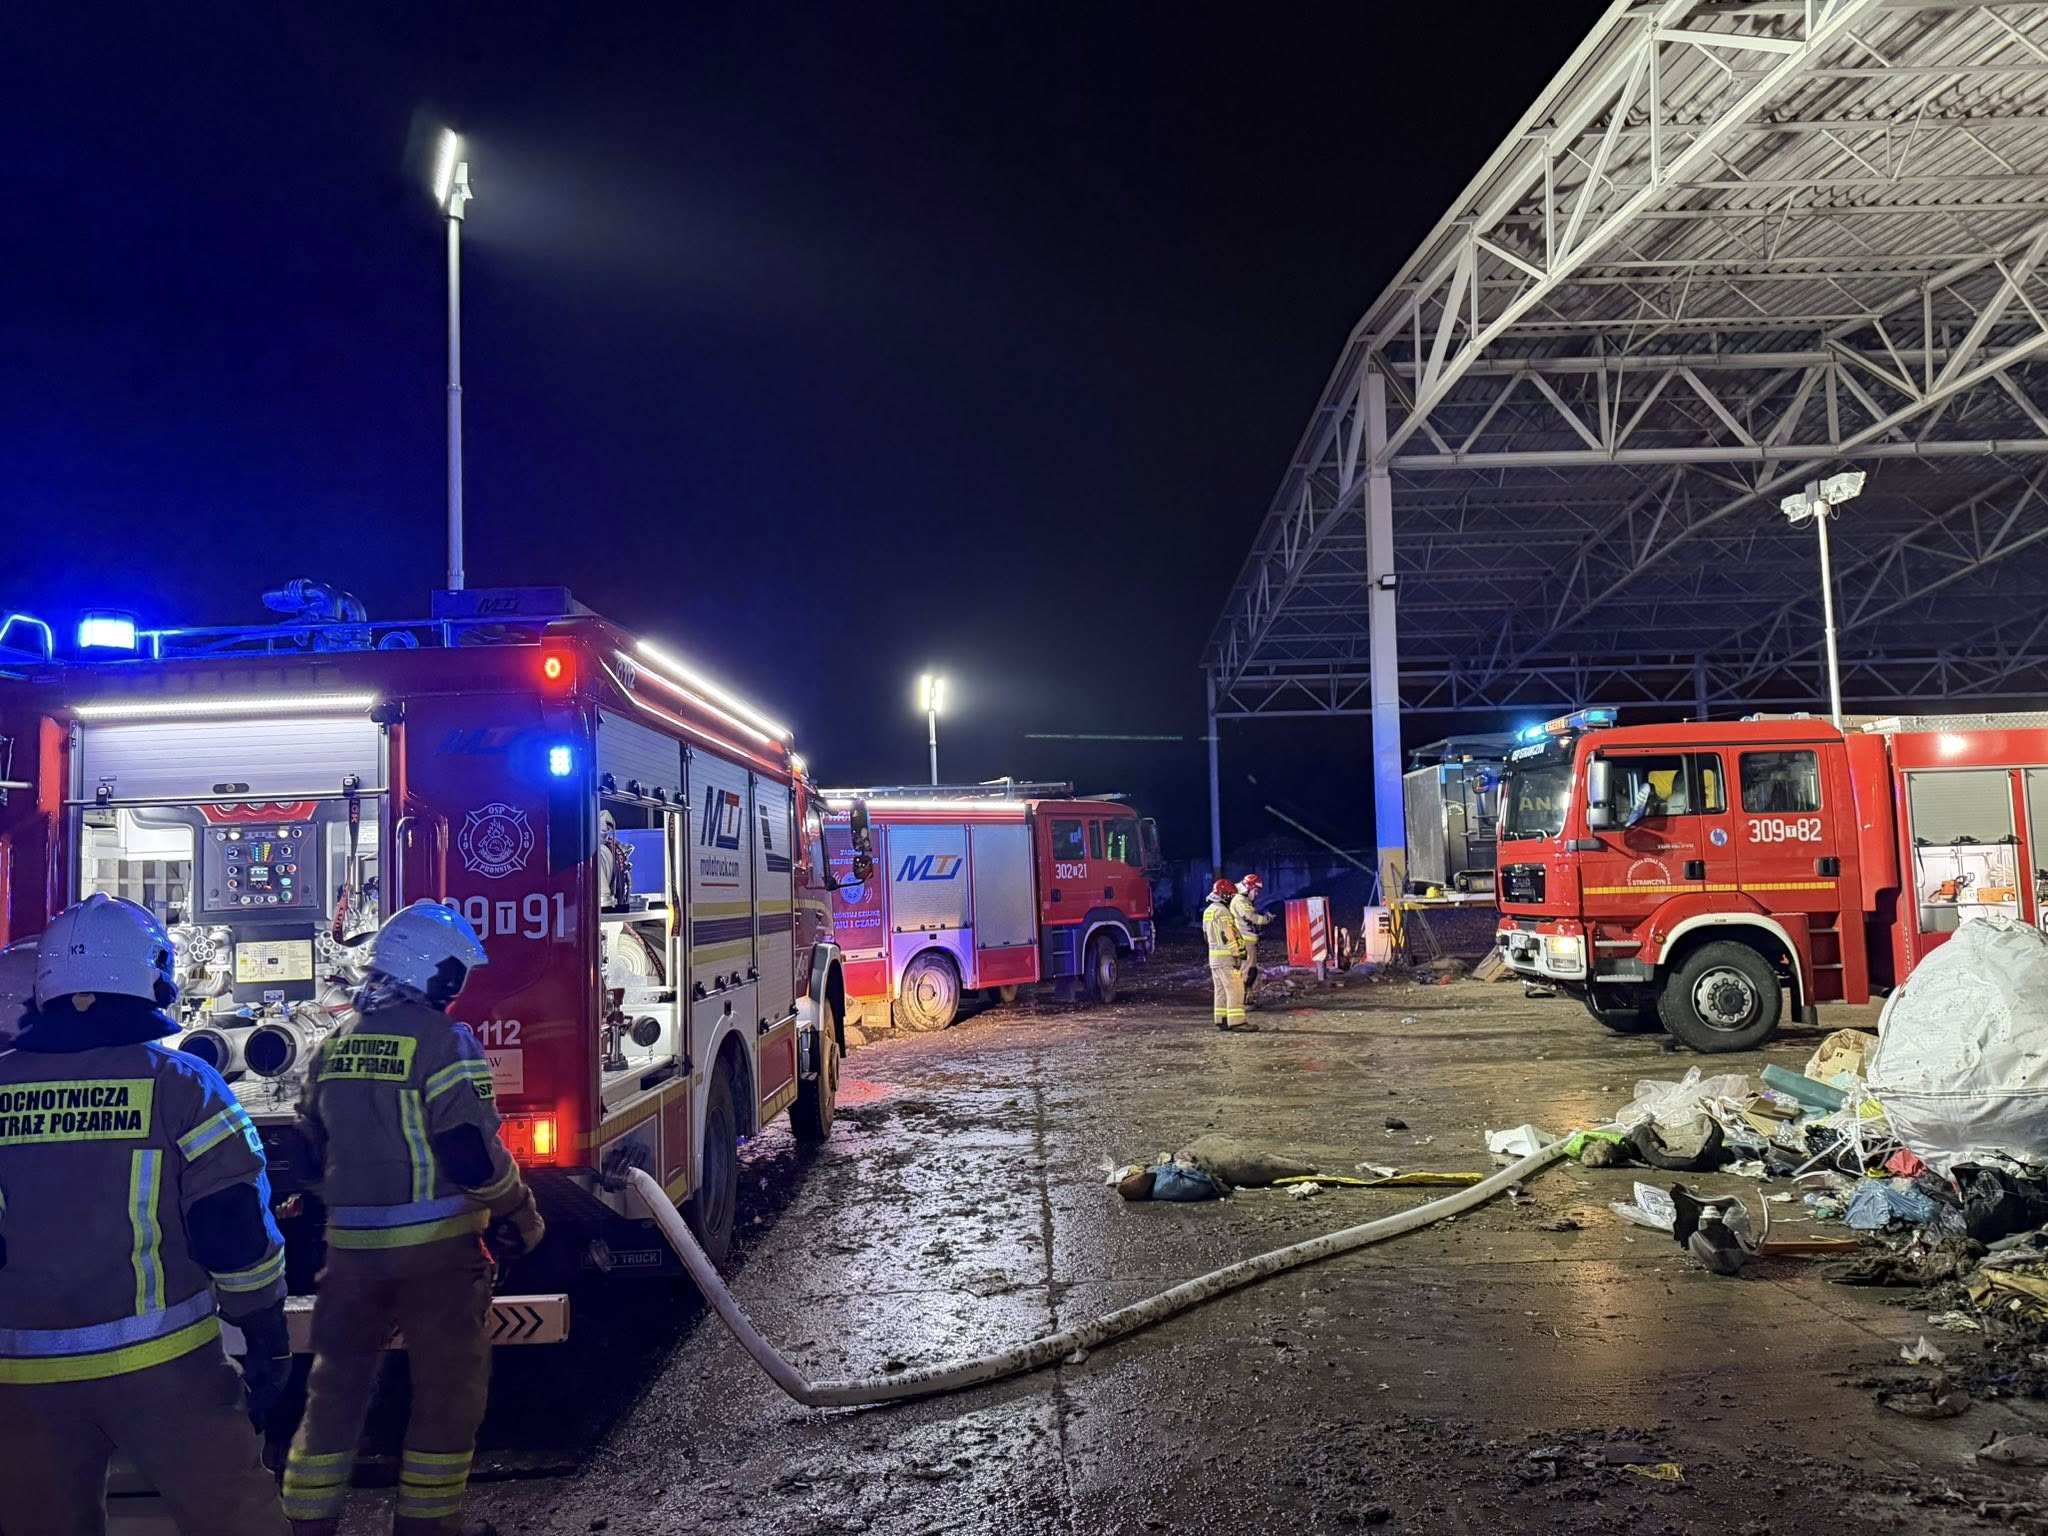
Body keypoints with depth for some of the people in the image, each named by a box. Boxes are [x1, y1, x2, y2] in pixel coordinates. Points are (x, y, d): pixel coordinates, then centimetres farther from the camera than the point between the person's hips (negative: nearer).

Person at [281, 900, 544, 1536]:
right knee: (449, 1388, 8)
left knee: (336, 1385, 17)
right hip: (435, 1245, -6)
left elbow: (311, 1154, 17)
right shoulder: (445, 1041, -15)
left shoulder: (333, 1047, 8)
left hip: (350, 1246, 6)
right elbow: (473, 1152, -19)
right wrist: (521, 1217, -5)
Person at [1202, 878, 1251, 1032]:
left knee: (1221, 989, 12)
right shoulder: (1222, 911, -15)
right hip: (1226, 957, -9)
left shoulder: (1208, 911, 13)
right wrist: (1237, 955, -17)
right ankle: (1237, 1021, -11)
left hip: (1213, 955, 9)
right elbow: (1228, 936, -19)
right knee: (1235, 989, -8)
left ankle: (1222, 1020, 12)